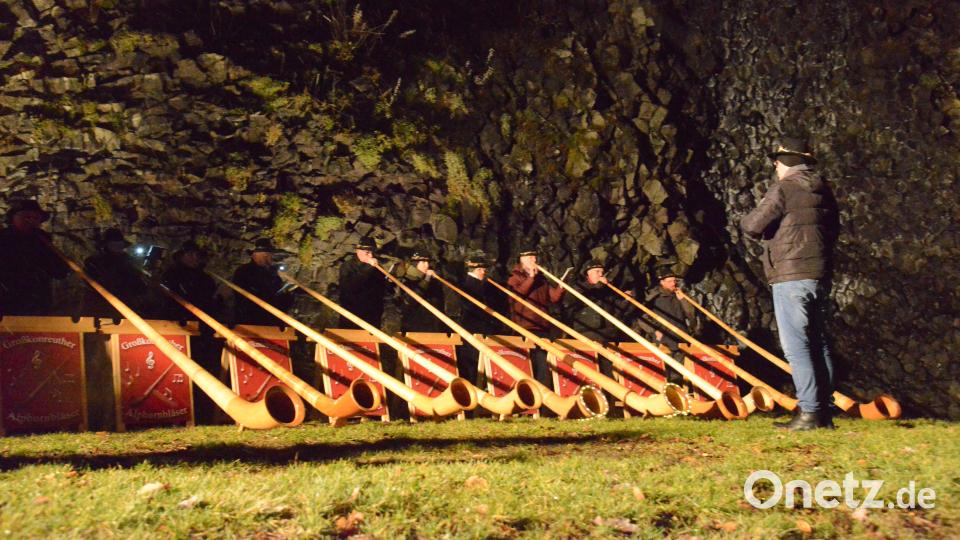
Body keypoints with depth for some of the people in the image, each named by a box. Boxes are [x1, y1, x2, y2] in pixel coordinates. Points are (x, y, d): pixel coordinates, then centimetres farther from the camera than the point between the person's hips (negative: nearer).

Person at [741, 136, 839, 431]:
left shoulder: (784, 189, -10)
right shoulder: (823, 191, 15)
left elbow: (753, 225, -12)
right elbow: (833, 228, 24)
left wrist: (746, 219, 8)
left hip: (791, 277, -8)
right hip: (819, 276, 8)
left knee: (796, 346, -6)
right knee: (819, 343, 12)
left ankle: (809, 412, -9)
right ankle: (824, 412, 16)